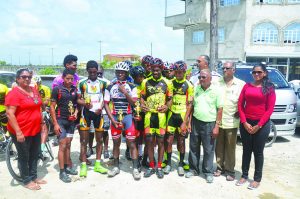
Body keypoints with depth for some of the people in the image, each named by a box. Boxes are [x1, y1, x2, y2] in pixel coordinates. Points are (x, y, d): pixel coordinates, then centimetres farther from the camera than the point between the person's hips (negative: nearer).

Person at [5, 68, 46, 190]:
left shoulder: (34, 91, 7)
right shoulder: (14, 93, -16)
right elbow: (10, 114, -21)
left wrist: (42, 123, 16)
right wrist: (18, 132, -23)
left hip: (35, 130, 7)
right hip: (22, 132, -7)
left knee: (34, 155, 17)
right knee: (24, 157, 8)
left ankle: (34, 177, 33)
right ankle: (27, 181, 23)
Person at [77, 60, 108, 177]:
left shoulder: (102, 83, 4)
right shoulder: (82, 83, -1)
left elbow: (104, 98, 5)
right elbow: (78, 99, 0)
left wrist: (101, 107, -12)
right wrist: (84, 104, -20)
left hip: (98, 112, 2)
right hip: (86, 112, -2)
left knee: (100, 139, 8)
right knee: (84, 140, 0)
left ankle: (97, 164, 21)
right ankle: (83, 166, 11)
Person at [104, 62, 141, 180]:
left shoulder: (131, 87, 2)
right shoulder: (110, 87, 5)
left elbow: (134, 103, -6)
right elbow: (106, 104, 3)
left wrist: (124, 92, -15)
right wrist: (112, 119, -6)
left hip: (128, 117, -2)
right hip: (115, 117, 2)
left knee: (131, 143, -4)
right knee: (116, 143, 11)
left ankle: (135, 168, 2)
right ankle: (116, 167, 23)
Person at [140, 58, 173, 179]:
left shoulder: (167, 83, 2)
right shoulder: (146, 82, 5)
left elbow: (170, 99, 6)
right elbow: (142, 97, 11)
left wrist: (167, 106, -14)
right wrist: (142, 105, -9)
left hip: (161, 115, -1)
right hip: (149, 114, 1)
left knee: (160, 141, 6)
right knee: (149, 141, 6)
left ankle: (159, 167, 20)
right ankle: (151, 167, 21)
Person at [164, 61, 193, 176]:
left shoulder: (188, 85, -5)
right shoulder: (171, 83, 4)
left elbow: (189, 105, -6)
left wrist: (185, 122, -12)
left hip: (182, 116, -2)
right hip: (171, 114, 2)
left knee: (181, 142, 8)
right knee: (169, 140, 4)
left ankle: (181, 165, 23)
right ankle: (168, 164, 20)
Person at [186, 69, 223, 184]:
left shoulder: (216, 91, -6)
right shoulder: (196, 88, 4)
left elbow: (219, 109, -5)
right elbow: (192, 105, 9)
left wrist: (217, 126, -9)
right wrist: (189, 122, 5)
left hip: (209, 124, -4)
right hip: (195, 121, 4)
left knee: (208, 150, 5)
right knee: (193, 147, 13)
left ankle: (208, 172, 21)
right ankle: (194, 169, 29)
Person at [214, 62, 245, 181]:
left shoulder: (241, 84, -1)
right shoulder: (217, 82, 4)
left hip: (232, 121, -2)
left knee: (230, 147, 5)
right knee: (219, 146, 11)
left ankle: (230, 170, 18)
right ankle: (220, 167, 26)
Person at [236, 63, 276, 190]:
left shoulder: (269, 88, -2)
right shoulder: (247, 86, 5)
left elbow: (269, 109, -6)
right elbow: (240, 105, 2)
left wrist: (258, 125, -11)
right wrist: (245, 123, -7)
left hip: (262, 124, -2)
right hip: (246, 123, 2)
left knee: (258, 152, 8)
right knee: (246, 150, 12)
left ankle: (257, 179, 21)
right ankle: (244, 176, 24)